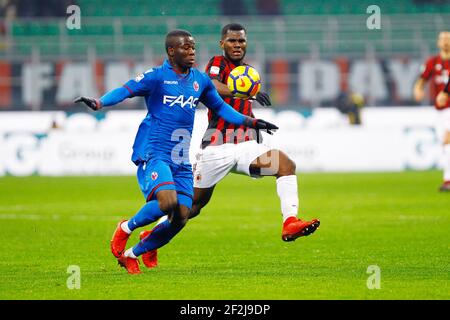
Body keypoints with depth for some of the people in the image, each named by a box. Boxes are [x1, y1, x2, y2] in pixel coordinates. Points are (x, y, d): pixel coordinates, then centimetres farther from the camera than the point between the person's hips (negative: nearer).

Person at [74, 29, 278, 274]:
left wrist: (250, 122, 29)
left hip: (182, 160, 6)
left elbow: (220, 107, 30)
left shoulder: (200, 80, 14)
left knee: (180, 218, -3)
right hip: (154, 153, -6)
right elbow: (125, 90, -16)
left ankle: (131, 254, 15)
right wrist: (98, 103, -34)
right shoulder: (156, 77, -4)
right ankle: (125, 229, 0)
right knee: (167, 202, -29)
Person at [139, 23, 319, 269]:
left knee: (286, 165, -20)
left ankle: (290, 223, -30)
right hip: (217, 147, -5)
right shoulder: (217, 63, -3)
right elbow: (212, 87, -27)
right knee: (195, 202, 1)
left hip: (246, 146, 5)